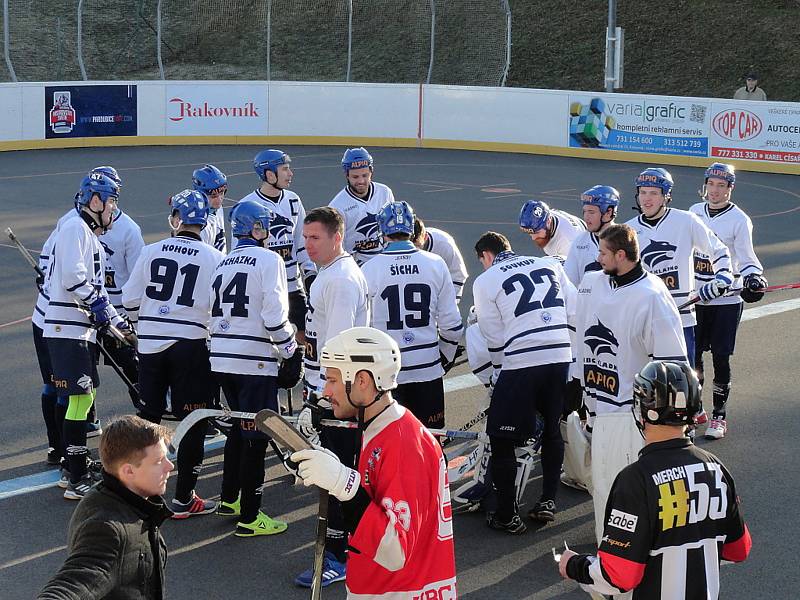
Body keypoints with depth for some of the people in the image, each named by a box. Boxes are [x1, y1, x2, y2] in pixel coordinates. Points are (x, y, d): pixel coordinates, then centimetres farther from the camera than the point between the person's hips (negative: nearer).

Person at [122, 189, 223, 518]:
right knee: (193, 422, 5)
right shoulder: (214, 258, -5)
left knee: (148, 413, 17)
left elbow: (130, 299, 6)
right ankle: (183, 499, 7)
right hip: (190, 345, -3)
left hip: (150, 343, 3)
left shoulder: (152, 251, 2)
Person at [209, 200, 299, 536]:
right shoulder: (268, 260, -7)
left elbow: (215, 314, 17)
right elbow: (274, 316, -15)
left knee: (240, 426, 24)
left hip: (221, 358, 8)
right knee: (256, 436, -2)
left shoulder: (222, 265, 15)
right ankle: (249, 518, 0)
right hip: (254, 361, -8)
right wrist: (290, 351, -4)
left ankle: (229, 499, 34)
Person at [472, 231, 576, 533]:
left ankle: (507, 516, 10)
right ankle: (548, 502, 26)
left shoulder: (485, 282, 3)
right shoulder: (550, 265, 14)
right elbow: (574, 312, 11)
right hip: (561, 359, 5)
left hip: (520, 364, -5)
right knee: (552, 429, 23)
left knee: (502, 440, 7)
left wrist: (499, 371, 17)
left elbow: (495, 338, 4)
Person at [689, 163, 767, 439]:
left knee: (720, 357, -3)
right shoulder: (694, 212, 6)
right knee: (691, 354, 6)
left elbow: (746, 256, -9)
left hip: (726, 299, -4)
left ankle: (719, 416, 8)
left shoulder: (739, 219, -8)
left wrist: (753, 277, -27)